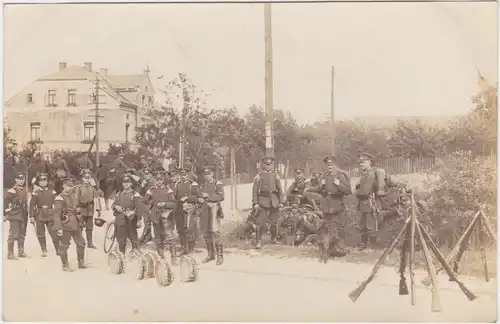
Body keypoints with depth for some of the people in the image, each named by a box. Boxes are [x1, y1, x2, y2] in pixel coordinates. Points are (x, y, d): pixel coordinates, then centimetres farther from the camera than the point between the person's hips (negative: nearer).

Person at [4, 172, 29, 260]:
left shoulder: (24, 190, 10)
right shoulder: (12, 191, -13)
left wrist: (26, 213, 14)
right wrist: (5, 213, -12)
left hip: (23, 216, 8)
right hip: (14, 216, -8)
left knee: (22, 235, 14)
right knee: (13, 234, -6)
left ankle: (21, 252, 23)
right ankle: (10, 253, 0)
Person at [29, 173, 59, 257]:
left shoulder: (52, 192, 4)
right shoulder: (36, 193, 2)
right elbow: (32, 205, 1)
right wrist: (31, 216, -4)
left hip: (51, 215, -1)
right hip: (39, 216, 1)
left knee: (54, 233, -5)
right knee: (41, 234, 6)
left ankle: (58, 249, 2)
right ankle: (44, 251, 17)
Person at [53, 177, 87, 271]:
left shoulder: (74, 196, 11)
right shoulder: (59, 198, -13)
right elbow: (56, 214, -17)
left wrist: (80, 222, 20)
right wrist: (58, 228, -23)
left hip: (75, 224, 7)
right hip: (65, 225, -7)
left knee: (81, 243, 11)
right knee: (64, 246, 3)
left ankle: (81, 262, 24)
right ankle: (65, 265, 15)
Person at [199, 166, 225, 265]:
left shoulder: (218, 184, 1)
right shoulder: (203, 185, 19)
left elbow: (221, 196, -11)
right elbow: (200, 197, 22)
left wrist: (208, 196, -15)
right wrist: (200, 199, -1)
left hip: (214, 209, -6)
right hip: (205, 209, 6)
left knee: (215, 232, -13)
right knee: (206, 233, 7)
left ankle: (220, 256, -8)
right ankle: (210, 254, 19)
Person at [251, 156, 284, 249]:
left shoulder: (275, 175, 10)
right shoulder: (259, 176, 1)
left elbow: (280, 189, 12)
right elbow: (255, 190, -1)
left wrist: (281, 202, 7)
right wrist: (255, 203, -9)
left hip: (274, 202, 3)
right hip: (263, 201, -3)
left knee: (274, 221, 10)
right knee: (260, 222, -8)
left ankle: (274, 238, 29)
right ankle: (259, 241, -3)